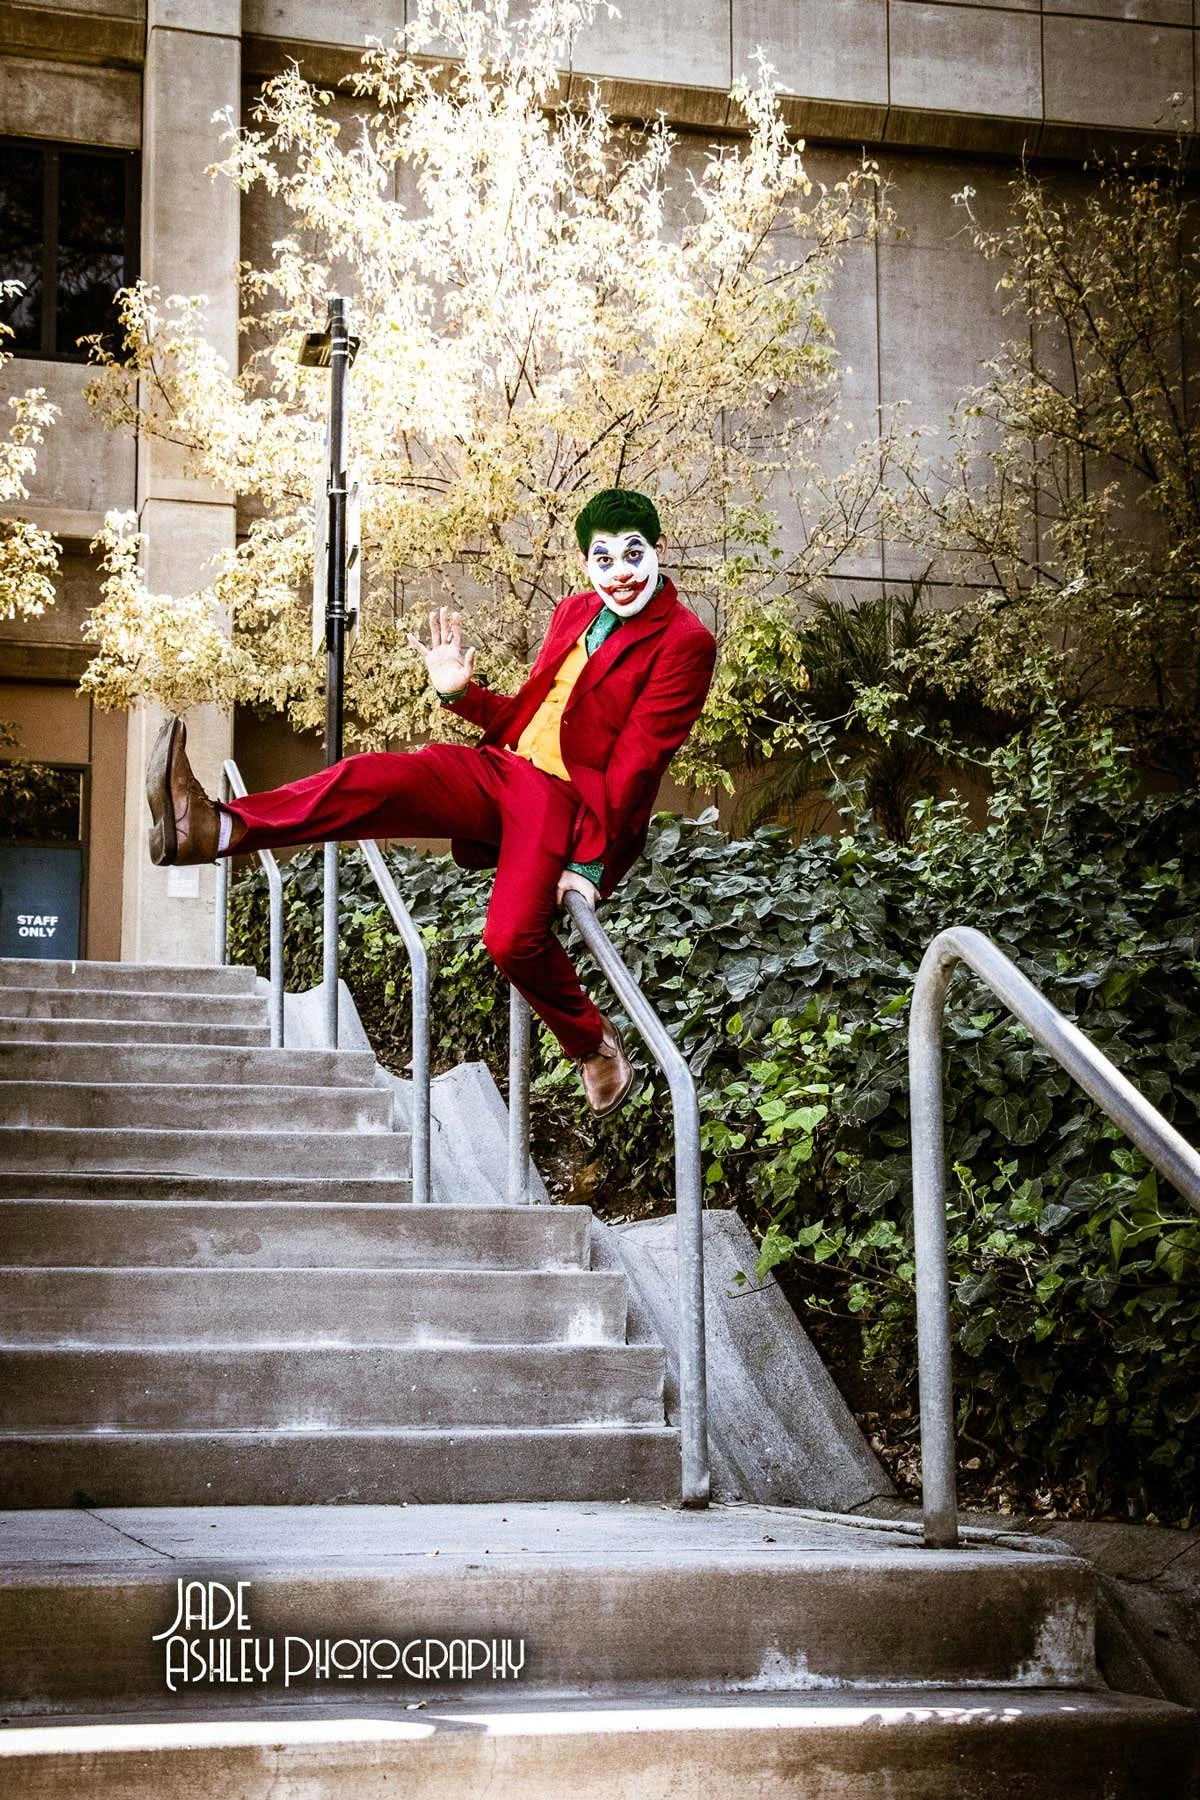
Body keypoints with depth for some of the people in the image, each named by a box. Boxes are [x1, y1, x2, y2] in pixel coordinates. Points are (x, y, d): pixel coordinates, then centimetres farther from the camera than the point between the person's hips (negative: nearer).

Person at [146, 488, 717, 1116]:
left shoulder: (684, 642, -6)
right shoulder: (572, 613, 18)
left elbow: (634, 763, -12)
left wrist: (592, 863, -16)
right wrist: (461, 693, 5)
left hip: (572, 799, -7)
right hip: (501, 767, 7)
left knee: (512, 936, -29)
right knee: (368, 776, -18)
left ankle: (594, 1043, -2)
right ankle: (214, 829, -32)